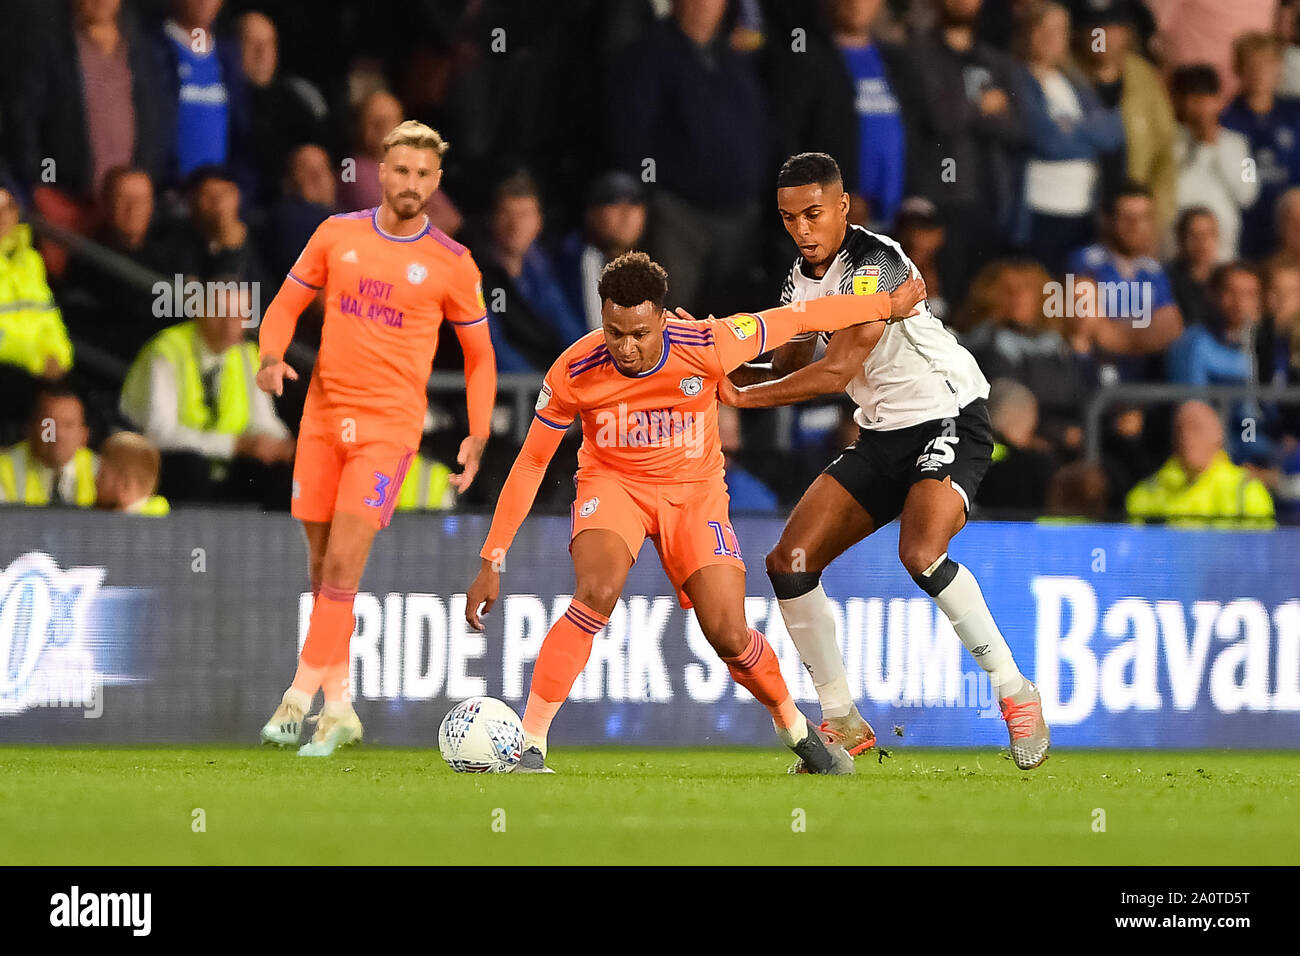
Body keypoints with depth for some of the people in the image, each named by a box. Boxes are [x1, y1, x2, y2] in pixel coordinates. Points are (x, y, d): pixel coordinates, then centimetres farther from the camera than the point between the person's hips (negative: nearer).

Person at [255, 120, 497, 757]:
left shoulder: (452, 264, -1)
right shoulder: (337, 234, 4)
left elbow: (479, 356, 7)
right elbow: (286, 305, 12)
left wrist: (477, 438, -3)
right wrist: (271, 357, -9)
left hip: (389, 424, -3)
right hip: (324, 413, 4)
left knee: (343, 561, -15)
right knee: (322, 563, 8)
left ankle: (302, 697, -11)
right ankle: (339, 708, 18)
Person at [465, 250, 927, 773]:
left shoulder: (707, 347, -25)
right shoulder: (575, 372, -23)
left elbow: (800, 318, -10)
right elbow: (530, 464, -12)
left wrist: (890, 304, 2)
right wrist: (492, 563, -13)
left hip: (694, 490, 1)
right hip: (613, 484, -1)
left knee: (729, 634, -10)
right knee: (596, 593, -30)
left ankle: (793, 726, 22)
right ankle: (527, 746, -23)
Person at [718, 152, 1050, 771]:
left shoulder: (876, 264, -20)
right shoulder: (801, 282, 7)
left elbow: (835, 372, -24)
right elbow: (786, 373, 17)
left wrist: (740, 395, -18)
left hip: (949, 418, -9)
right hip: (883, 436, 9)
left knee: (920, 553, -31)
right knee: (790, 560, -2)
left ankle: (1015, 692, -15)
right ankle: (843, 723, 8)